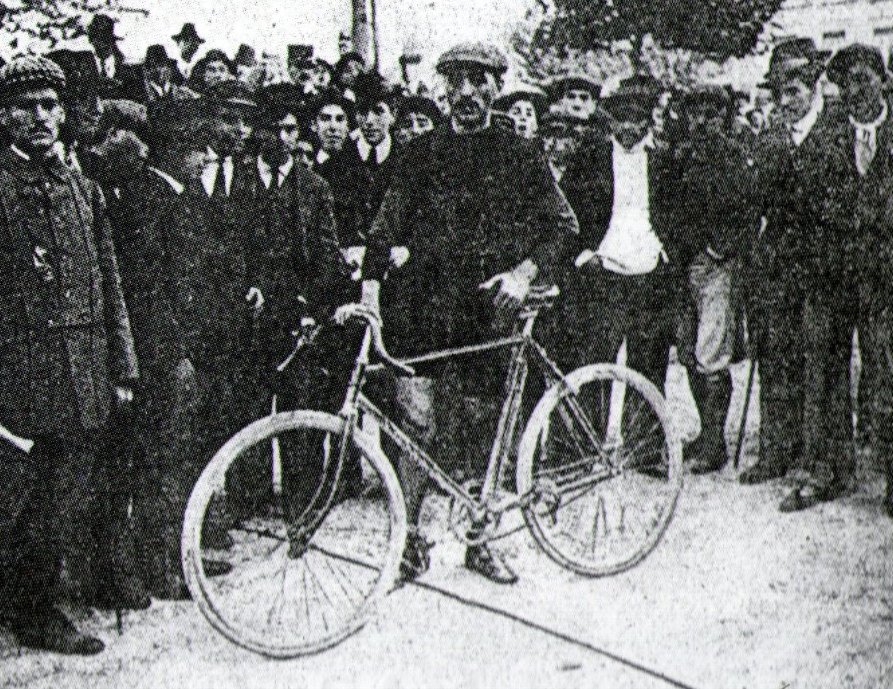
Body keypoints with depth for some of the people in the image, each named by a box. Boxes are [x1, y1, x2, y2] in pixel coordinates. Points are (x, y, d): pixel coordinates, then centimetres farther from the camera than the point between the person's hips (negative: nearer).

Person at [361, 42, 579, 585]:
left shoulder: (521, 156, 8)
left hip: (490, 311, 1)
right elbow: (388, 225, 6)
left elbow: (563, 224, 5)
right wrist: (371, 285, -8)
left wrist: (524, 271, -10)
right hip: (427, 310, 0)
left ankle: (478, 540, 21)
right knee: (422, 424, -9)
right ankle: (411, 534, 9)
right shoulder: (423, 154, 9)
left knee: (484, 430, 6)